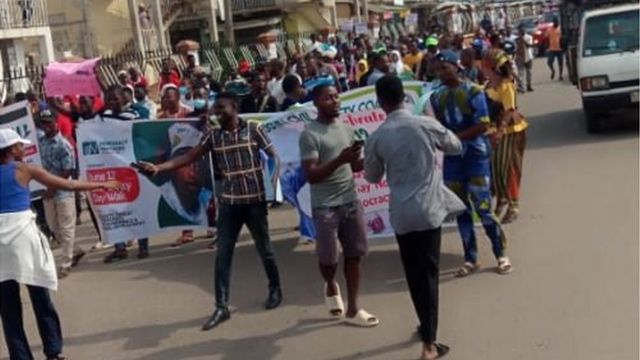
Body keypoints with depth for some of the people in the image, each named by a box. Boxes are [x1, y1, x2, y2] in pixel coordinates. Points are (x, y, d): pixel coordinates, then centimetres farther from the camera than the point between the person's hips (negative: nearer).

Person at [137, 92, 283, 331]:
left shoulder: (253, 130, -5)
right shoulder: (214, 136, 4)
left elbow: (274, 156, -3)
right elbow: (189, 157, -2)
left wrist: (274, 183, -15)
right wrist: (159, 168, -13)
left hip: (254, 199, -3)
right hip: (229, 201, 3)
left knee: (264, 248, 11)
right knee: (223, 253, 1)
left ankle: (275, 290, 34)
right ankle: (221, 307, 6)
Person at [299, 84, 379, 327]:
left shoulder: (346, 129, 11)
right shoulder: (309, 134, -11)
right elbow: (311, 175, -17)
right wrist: (339, 160, -28)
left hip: (351, 201, 6)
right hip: (325, 206, -6)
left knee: (354, 255, 7)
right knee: (328, 257, 4)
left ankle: (352, 309, 16)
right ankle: (331, 287, 37)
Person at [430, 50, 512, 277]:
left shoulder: (473, 92, -10)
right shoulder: (437, 97, 5)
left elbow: (483, 125, -15)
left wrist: (455, 137, -20)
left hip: (476, 155, -5)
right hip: (452, 157, 5)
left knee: (483, 207, -4)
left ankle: (501, 254, 12)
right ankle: (471, 258, 19)